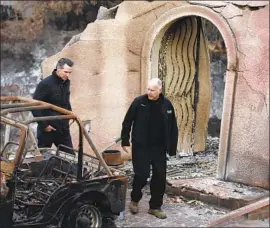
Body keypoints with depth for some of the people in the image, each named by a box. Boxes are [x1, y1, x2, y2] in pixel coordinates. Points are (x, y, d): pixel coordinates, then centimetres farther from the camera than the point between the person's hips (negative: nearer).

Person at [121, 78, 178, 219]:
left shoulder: (167, 104, 0)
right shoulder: (139, 102, -7)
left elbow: (173, 128, 6)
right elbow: (127, 123, -1)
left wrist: (172, 149, 4)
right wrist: (125, 142, -3)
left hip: (159, 148, 3)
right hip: (141, 147, -3)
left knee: (160, 178, 5)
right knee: (142, 175, -8)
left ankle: (155, 207, 21)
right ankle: (134, 200, 20)